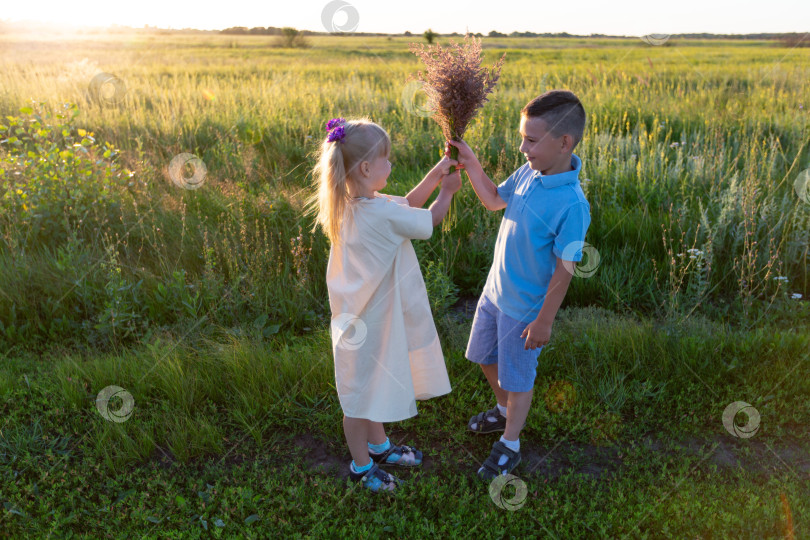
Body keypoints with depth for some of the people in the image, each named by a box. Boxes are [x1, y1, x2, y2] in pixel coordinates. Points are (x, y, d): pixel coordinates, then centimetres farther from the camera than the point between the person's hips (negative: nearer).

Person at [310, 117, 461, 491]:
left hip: (363, 315, 9)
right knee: (362, 395, 12)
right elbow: (429, 220, -13)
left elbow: (407, 206, 8)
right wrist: (447, 191, 6)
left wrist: (437, 172, 3)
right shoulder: (381, 213, -30)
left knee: (375, 387, 27)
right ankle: (361, 467, 35)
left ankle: (379, 447, 50)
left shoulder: (349, 205, -3)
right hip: (371, 323, -9)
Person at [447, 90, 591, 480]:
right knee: (485, 357, 26)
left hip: (524, 308, -8)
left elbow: (565, 269, -23)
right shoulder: (529, 173, -7)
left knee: (518, 378, 13)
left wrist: (544, 321, -16)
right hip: (495, 290, 8)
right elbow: (494, 201, 11)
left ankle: (509, 444, 37)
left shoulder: (571, 206, -29)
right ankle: (504, 410, 54)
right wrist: (471, 166, -3)